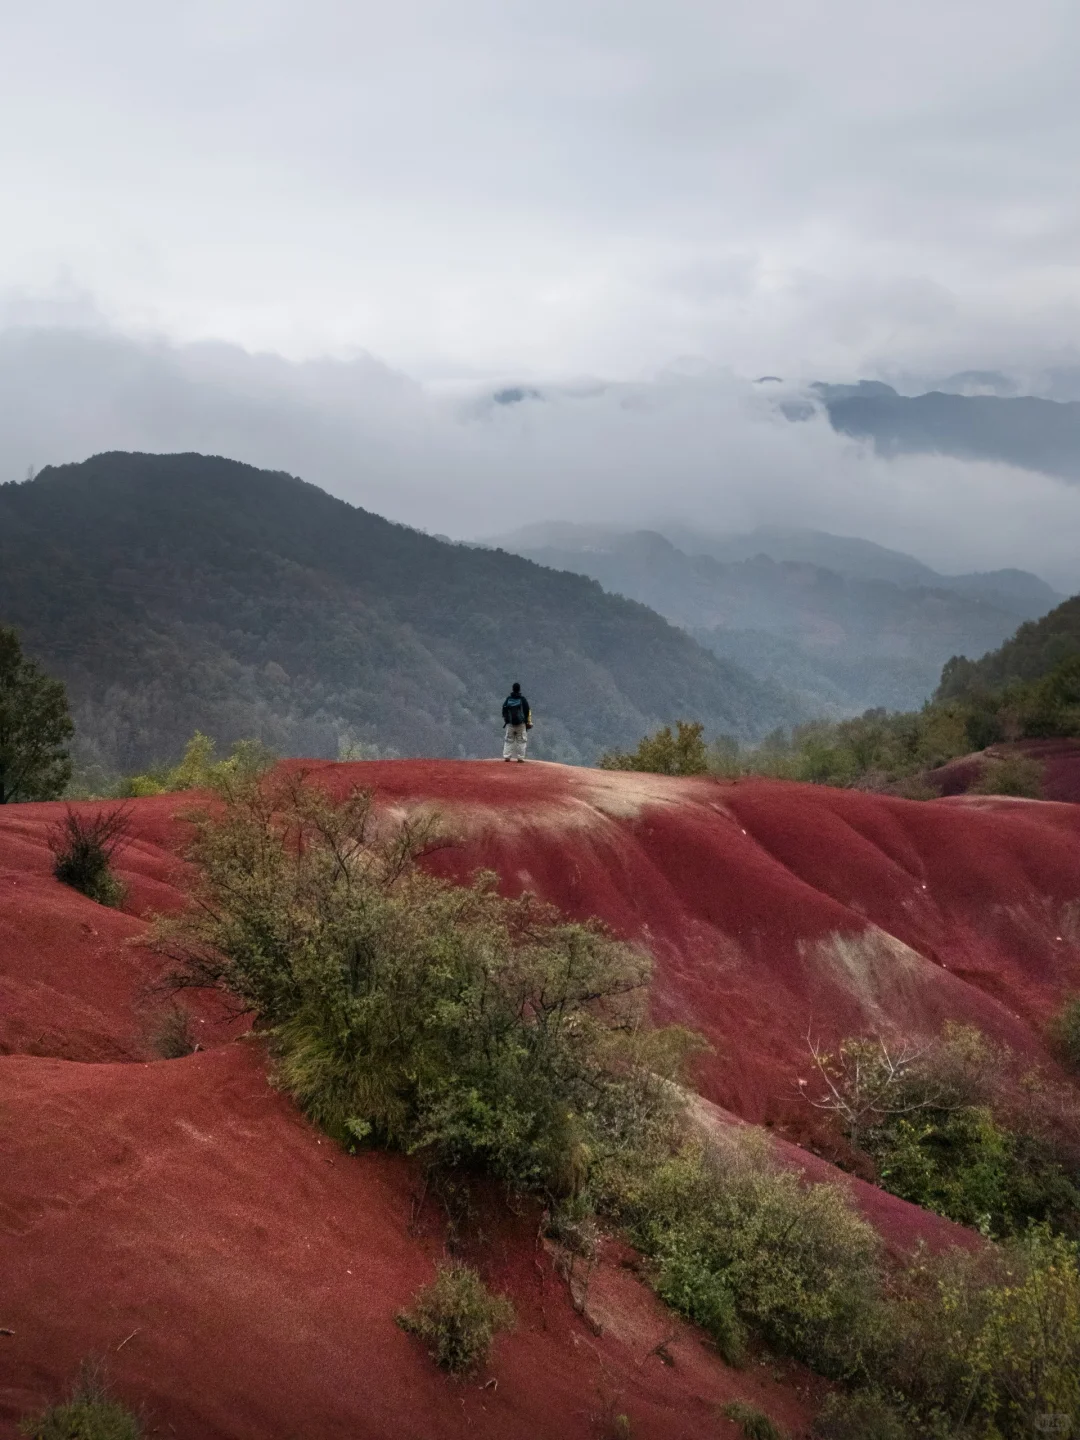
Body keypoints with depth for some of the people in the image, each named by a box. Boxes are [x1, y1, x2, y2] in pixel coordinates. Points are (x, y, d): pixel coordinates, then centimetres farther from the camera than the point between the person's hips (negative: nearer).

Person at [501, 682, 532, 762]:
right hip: (521, 723, -2)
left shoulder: (508, 699, 3)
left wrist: (505, 721, 14)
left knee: (508, 740, 8)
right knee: (521, 740, 3)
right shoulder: (522, 699, -4)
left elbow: (504, 711, 6)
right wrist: (528, 722, 4)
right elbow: (527, 711, -3)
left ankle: (506, 757, 3)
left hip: (510, 723, 2)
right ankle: (520, 758, -1)